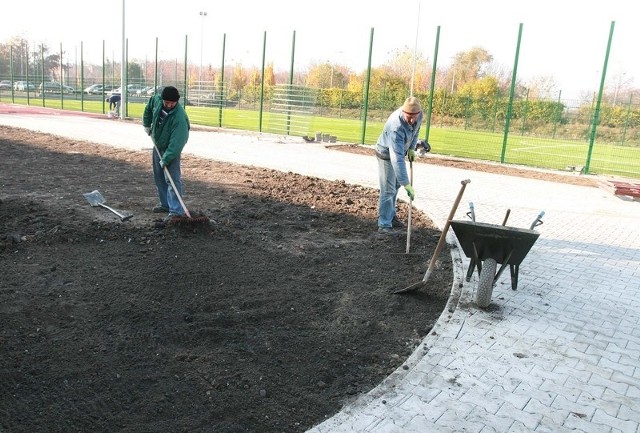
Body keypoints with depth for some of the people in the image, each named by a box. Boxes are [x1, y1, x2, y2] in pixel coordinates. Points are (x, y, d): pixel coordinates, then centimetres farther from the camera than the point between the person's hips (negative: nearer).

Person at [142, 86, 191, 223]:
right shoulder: (157, 99, -10)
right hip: (157, 146, 8)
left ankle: (176, 211, -16)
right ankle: (165, 204, 26)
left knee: (172, 179, -15)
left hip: (172, 149, -8)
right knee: (159, 177, 15)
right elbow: (149, 107, 15)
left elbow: (176, 142, -33)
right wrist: (147, 124, 12)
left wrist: (166, 159, -34)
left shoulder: (179, 117, -31)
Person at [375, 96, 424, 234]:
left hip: (399, 151, 8)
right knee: (388, 190, -8)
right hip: (386, 154, -8)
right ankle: (384, 225, -2)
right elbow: (397, 159, -47)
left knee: (395, 186, 19)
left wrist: (411, 148, -2)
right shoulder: (396, 127, -42)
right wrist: (407, 184, -50)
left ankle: (390, 216, 35)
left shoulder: (419, 114, -20)